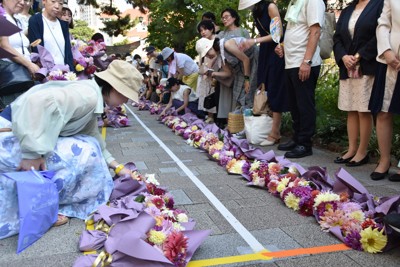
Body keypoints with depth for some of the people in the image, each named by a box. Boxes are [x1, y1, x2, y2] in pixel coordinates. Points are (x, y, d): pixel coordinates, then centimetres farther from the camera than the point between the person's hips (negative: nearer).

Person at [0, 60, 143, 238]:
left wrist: (117, 167, 23)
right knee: (84, 154, -14)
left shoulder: (90, 96, 12)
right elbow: (40, 102, -35)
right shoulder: (88, 95, -20)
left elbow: (93, 138, 22)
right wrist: (33, 152, -31)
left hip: (30, 136, 10)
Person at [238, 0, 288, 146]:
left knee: (275, 92, -8)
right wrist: (249, 42, -1)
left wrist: (255, 41, -20)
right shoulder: (256, 12, 11)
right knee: (264, 90, 4)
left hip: (276, 51, -8)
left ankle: (274, 133, -5)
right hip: (265, 52, 8)